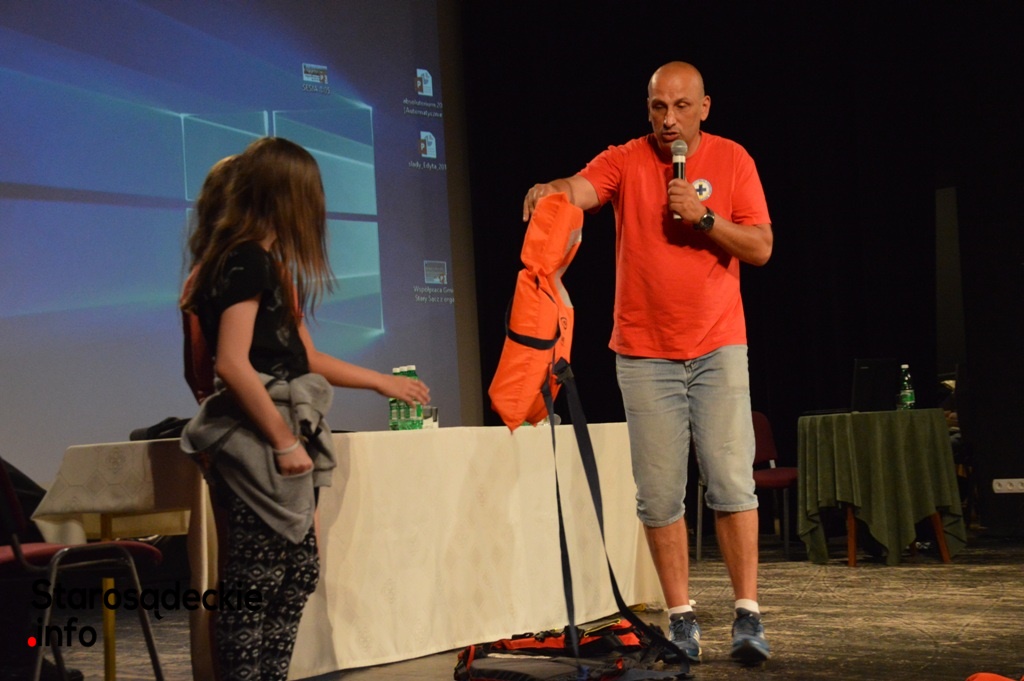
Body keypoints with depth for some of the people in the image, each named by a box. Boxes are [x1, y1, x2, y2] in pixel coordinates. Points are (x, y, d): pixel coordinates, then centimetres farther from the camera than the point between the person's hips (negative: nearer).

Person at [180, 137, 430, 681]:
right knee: (253, 585, -9)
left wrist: (382, 382, 30)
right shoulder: (245, 260, -10)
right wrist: (285, 442, -18)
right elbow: (232, 364, -19)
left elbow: (303, 358, 24)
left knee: (298, 571, 11)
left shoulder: (266, 264, 20)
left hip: (278, 435, 10)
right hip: (257, 439, -10)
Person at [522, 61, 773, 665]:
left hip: (718, 348, 0)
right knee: (660, 495, 1)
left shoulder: (732, 160, 4)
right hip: (644, 352, 0)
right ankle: (682, 618, 9)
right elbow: (580, 189, -19)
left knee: (732, 482, -6)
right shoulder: (625, 161, 1)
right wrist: (553, 191, -42)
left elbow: (761, 247, -1)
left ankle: (748, 614, 0)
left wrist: (703, 215, -15)